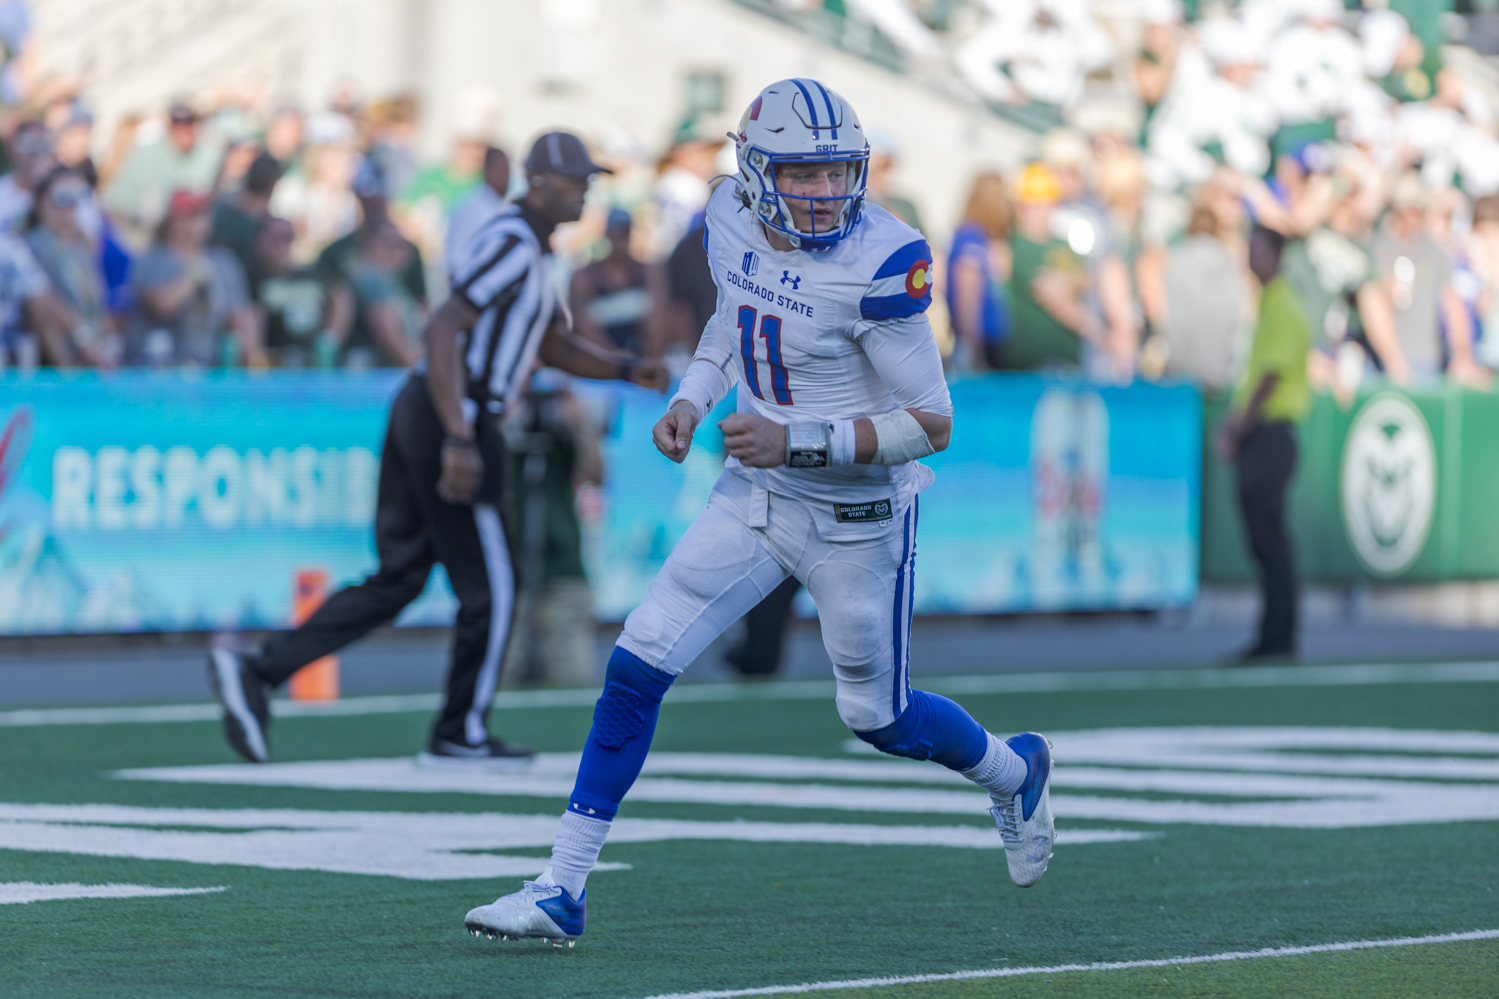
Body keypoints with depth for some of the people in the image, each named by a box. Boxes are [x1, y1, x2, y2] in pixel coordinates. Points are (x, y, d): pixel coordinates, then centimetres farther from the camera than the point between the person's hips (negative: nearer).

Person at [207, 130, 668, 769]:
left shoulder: (530, 254, 20)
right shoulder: (511, 245, -13)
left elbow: (555, 346, 31)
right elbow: (443, 332, -22)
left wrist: (626, 370, 14)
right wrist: (459, 441, -28)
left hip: (420, 413, 10)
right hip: (449, 420, -10)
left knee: (397, 580, 10)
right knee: (488, 585, 2)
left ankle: (257, 670, 2)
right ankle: (459, 735, 13)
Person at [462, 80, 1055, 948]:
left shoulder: (879, 265, -26)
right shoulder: (735, 221, -6)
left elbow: (931, 425, -22)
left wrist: (795, 442, -29)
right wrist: (691, 399, 0)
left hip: (856, 515, -5)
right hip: (756, 495, 5)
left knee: (878, 716, 12)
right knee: (636, 669, -5)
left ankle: (1015, 773, 45)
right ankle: (563, 890, 1)